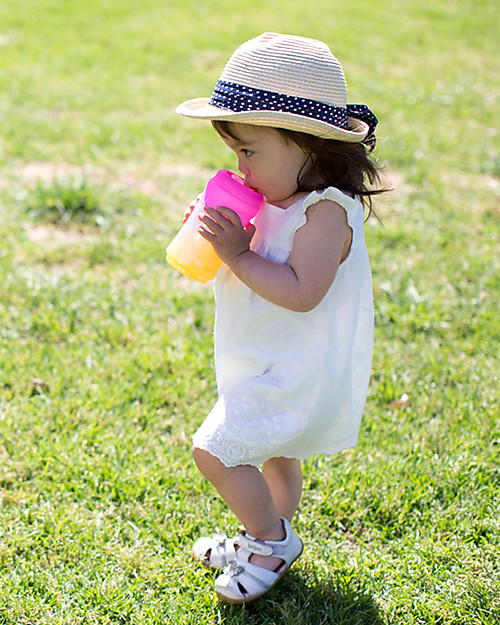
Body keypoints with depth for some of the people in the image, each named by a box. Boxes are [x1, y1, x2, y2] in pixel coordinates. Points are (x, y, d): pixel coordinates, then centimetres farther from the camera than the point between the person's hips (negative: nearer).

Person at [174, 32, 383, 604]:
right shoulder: (278, 202, 5)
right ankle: (270, 541, 45)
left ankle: (271, 541, 9)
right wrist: (220, 244, -5)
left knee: (215, 451, -11)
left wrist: (239, 256, -28)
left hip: (297, 373, -10)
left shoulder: (325, 212, -24)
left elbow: (301, 293, -31)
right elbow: (261, 272, 14)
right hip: (274, 367, 10)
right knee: (275, 455, 25)